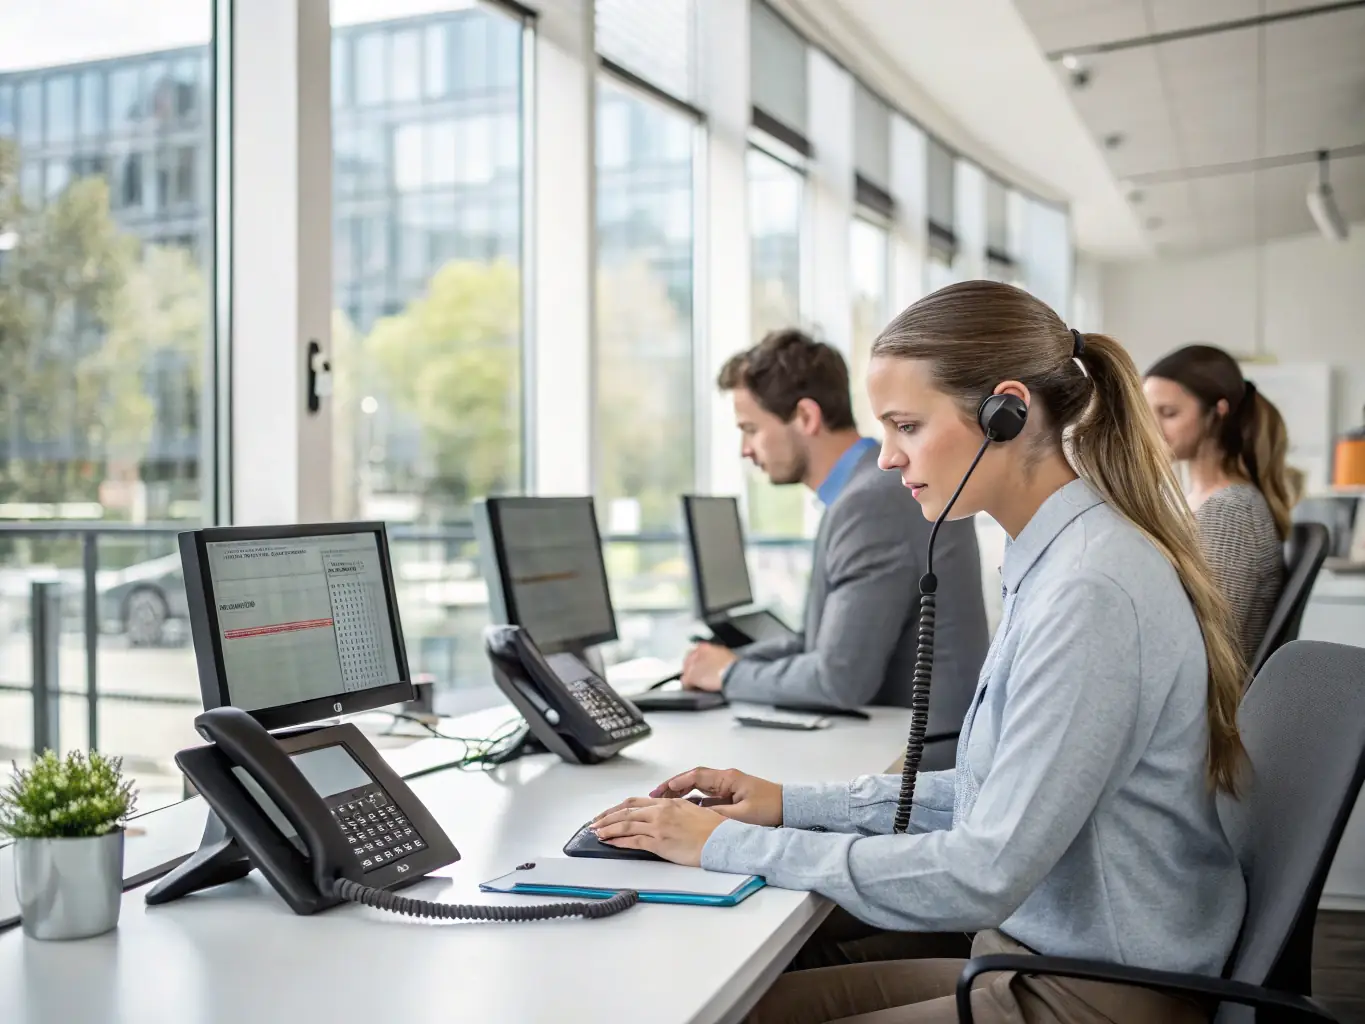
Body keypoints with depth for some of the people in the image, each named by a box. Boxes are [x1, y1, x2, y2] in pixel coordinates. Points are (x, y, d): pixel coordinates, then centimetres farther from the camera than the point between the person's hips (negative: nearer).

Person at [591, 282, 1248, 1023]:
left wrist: (733, 845, -18)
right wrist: (794, 805, 4)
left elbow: (985, 873, -25)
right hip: (1042, 953, 8)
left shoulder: (1089, 589, -24)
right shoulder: (1056, 559, 6)